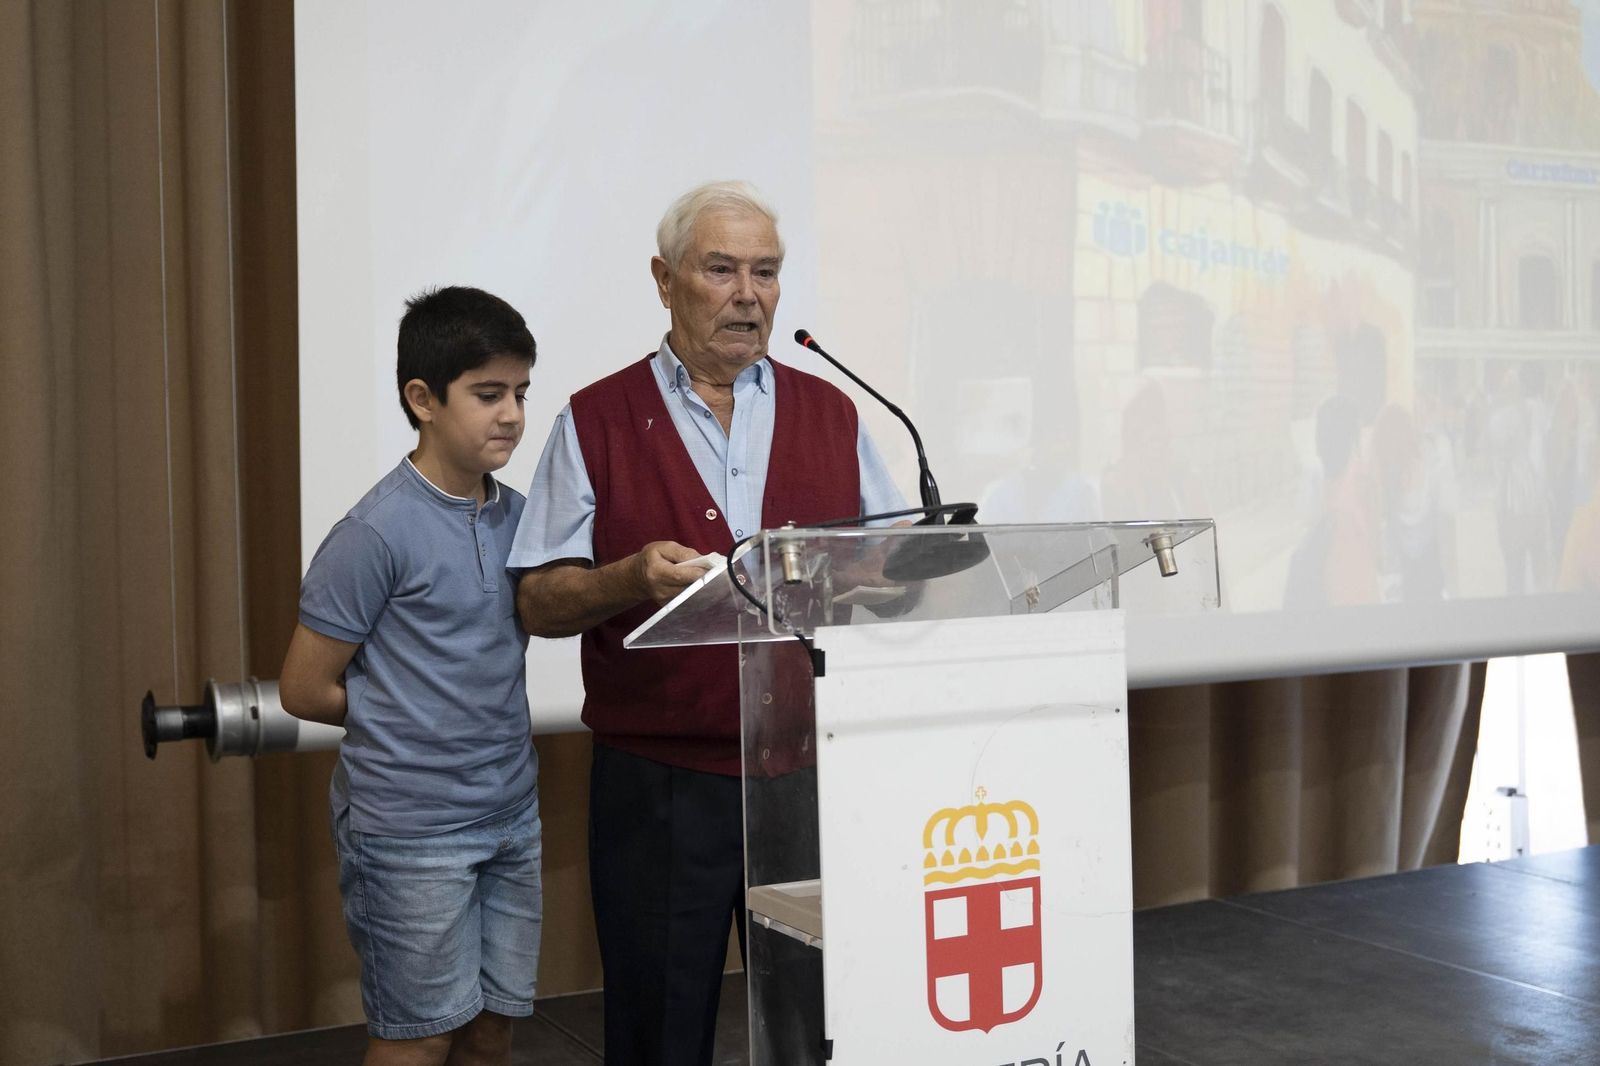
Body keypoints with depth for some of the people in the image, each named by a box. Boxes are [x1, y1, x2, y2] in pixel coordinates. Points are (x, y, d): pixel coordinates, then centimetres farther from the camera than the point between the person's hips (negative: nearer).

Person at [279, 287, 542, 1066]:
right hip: (411, 828, -6)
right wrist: (404, 719, 2)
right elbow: (305, 691, -10)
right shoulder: (377, 534, -16)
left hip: (511, 816, 6)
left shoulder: (517, 517, 4)